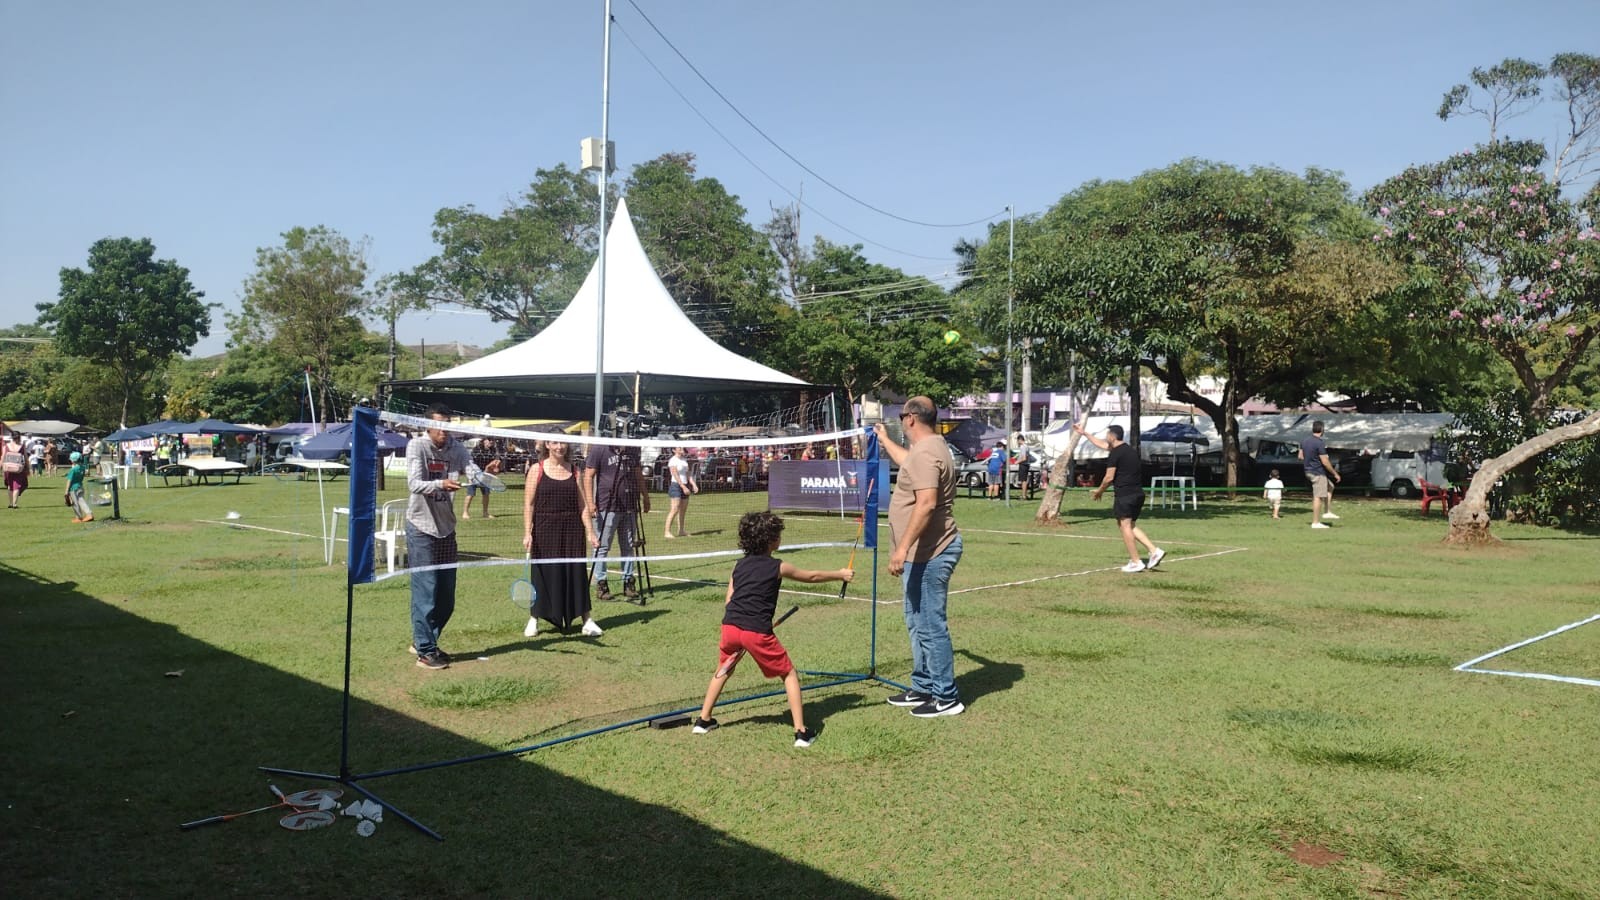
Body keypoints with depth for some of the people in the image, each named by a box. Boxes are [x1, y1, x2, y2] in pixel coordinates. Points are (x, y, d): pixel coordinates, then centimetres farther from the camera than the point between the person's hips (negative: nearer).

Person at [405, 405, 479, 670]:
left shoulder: (455, 447, 2)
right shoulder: (416, 446, -11)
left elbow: (473, 471, -12)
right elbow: (414, 484, -23)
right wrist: (441, 484, -42)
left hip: (446, 528, 5)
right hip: (421, 528, -5)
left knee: (446, 596, 10)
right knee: (426, 593, -6)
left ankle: (422, 640, 29)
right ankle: (425, 651, 5)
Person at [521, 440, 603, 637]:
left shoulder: (574, 471, 7)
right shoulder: (537, 469, 0)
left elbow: (583, 505, 8)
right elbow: (528, 504, -2)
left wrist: (590, 532, 2)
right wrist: (527, 533, -9)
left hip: (572, 530, 2)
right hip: (544, 530, -2)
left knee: (576, 573, 5)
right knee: (543, 574, 4)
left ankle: (587, 620, 11)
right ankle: (533, 620, 18)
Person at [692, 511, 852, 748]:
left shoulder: (739, 565, 16)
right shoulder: (778, 567, 5)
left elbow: (727, 601, 15)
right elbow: (812, 577, 17)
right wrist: (840, 574, 32)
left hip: (730, 626, 5)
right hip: (757, 631, -4)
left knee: (723, 670, 30)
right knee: (790, 675, 10)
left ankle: (703, 720, 34)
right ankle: (801, 732, 6)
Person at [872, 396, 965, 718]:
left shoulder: (925, 453, -20)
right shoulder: (928, 448, 14)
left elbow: (926, 504, -30)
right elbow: (906, 461, 40)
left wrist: (903, 547, -31)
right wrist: (884, 441, 53)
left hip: (929, 555, -11)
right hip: (927, 553, 11)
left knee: (931, 626, -3)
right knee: (919, 623, 19)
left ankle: (946, 698, 6)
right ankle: (923, 688, 29)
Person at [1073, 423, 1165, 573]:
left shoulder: (1114, 454, -10)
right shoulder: (1130, 449, 18)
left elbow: (1109, 478, -12)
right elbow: (1102, 444, 30)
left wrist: (1099, 491, 6)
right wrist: (1084, 433, 36)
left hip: (1125, 495, -9)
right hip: (1138, 493, 9)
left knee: (1125, 526, -4)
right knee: (1131, 526, 16)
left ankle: (1135, 563, -4)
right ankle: (1155, 551, 5)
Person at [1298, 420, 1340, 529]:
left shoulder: (1304, 441, 5)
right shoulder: (1320, 443, -19)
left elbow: (1300, 457, 13)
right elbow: (1325, 462, -19)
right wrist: (1335, 474, -9)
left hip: (1308, 471, 9)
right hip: (1318, 473, -9)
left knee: (1330, 487, 24)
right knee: (1318, 497, -4)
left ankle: (1327, 512, 21)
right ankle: (1315, 522, -2)